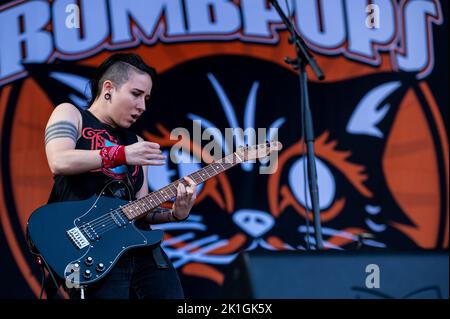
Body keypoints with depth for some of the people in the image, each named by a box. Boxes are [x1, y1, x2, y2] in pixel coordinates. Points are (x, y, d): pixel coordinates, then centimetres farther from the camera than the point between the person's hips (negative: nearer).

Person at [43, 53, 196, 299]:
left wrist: (175, 214, -2)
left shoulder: (136, 144, 21)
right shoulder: (70, 114, 6)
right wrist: (121, 154, -15)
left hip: (144, 251, 6)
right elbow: (59, 162, -15)